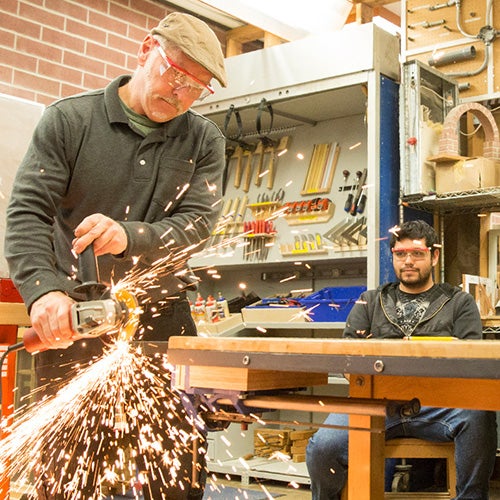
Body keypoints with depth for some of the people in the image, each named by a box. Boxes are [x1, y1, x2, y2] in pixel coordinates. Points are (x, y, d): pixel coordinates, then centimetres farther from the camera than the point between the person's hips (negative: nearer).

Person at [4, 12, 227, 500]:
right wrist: (44, 288, -23)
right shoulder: (69, 119, 1)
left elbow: (197, 221, -6)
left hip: (162, 317, 2)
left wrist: (130, 237, -26)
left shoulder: (204, 141, 6)